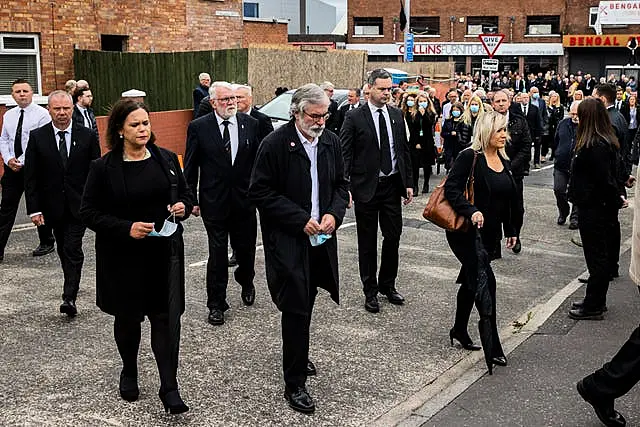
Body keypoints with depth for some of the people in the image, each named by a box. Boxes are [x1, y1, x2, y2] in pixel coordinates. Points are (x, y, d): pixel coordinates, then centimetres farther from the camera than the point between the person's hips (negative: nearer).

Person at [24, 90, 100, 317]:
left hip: (79, 205, -2)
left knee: (72, 250, -9)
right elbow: (31, 177, -1)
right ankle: (72, 285, 34)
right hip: (53, 206, 2)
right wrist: (34, 208, -7)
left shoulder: (87, 136, -2)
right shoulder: (37, 137, -1)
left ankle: (69, 297, -10)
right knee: (65, 250, 16)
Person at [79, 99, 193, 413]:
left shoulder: (167, 159, 2)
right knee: (128, 317, 15)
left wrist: (183, 207, -10)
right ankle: (129, 372, 40)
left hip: (164, 251, 1)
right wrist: (126, 228, -21)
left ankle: (169, 388, 2)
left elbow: (185, 195, 14)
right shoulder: (103, 168, -8)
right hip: (124, 256, -1)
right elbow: (89, 213, -7)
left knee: (166, 317, -4)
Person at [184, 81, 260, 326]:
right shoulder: (198, 127, -4)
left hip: (244, 200, 2)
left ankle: (246, 283, 45)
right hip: (214, 202, -2)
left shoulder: (251, 124, 0)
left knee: (246, 249, 15)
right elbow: (191, 167, 0)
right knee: (217, 254, 3)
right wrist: (191, 200, -1)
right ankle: (216, 304, 16)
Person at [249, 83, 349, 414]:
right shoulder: (275, 144, -13)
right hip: (288, 241, -5)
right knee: (297, 308, -4)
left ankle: (298, 357, 40)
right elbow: (260, 192, -12)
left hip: (321, 239, 6)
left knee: (306, 303, 17)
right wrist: (301, 220, -17)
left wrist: (334, 213, -6)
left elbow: (340, 184, 14)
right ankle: (294, 383, 7)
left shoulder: (330, 142, 4)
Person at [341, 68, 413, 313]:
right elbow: (345, 155, -8)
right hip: (366, 187, -4)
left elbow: (404, 150, 13)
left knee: (393, 237, 10)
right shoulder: (354, 118, -7)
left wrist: (408, 183, 9)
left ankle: (387, 285, 28)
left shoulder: (397, 115, 7)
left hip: (392, 185, 4)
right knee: (367, 242, 6)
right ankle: (370, 291, 18)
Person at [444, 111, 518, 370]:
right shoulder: (470, 157, -14)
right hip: (466, 232, -8)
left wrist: (510, 230, 18)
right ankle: (493, 346, -7)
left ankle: (459, 330, 36)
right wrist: (471, 211, -33)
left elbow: (509, 199, 18)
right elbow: (451, 187, -21)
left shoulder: (503, 161, 10)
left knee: (471, 281, 19)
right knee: (485, 282, -12)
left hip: (488, 233, 8)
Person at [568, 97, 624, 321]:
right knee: (601, 255, 17)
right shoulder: (607, 142, 9)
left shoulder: (595, 147, -23)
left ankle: (593, 307, 10)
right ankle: (596, 301, 29)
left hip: (594, 209, -10)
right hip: (600, 208, 10)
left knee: (596, 257, 0)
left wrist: (616, 200, -10)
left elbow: (605, 181, -24)